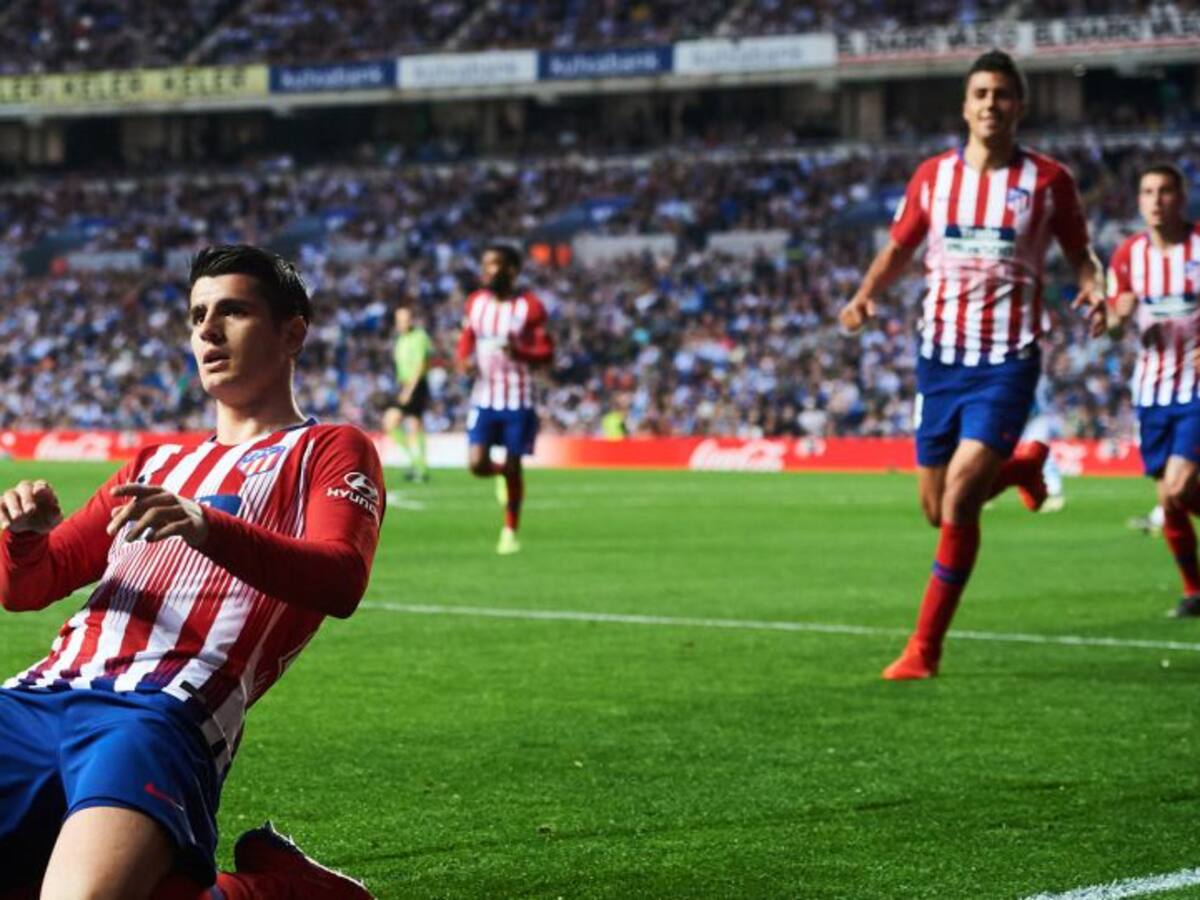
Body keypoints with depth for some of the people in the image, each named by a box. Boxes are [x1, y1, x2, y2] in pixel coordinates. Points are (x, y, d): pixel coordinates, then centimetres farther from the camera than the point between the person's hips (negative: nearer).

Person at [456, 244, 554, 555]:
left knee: (512, 466, 3)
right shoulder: (475, 302, 5)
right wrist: (464, 360, -4)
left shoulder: (530, 307, -8)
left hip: (518, 399, -3)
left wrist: (518, 351, -26)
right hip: (484, 397, 3)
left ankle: (510, 531, 20)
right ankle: (499, 474, 26)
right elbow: (467, 339, 18)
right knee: (477, 463, -11)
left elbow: (546, 352, -6)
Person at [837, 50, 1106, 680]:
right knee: (937, 510, 8)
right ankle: (1022, 467, 41)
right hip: (940, 355, 4)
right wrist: (866, 296, -5)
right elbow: (897, 250, 15)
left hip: (1008, 362, -4)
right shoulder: (933, 175, 6)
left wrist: (1093, 292, -13)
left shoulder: (1047, 179, -2)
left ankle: (924, 650, -7)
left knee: (959, 501, -16)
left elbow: (1080, 254, 9)